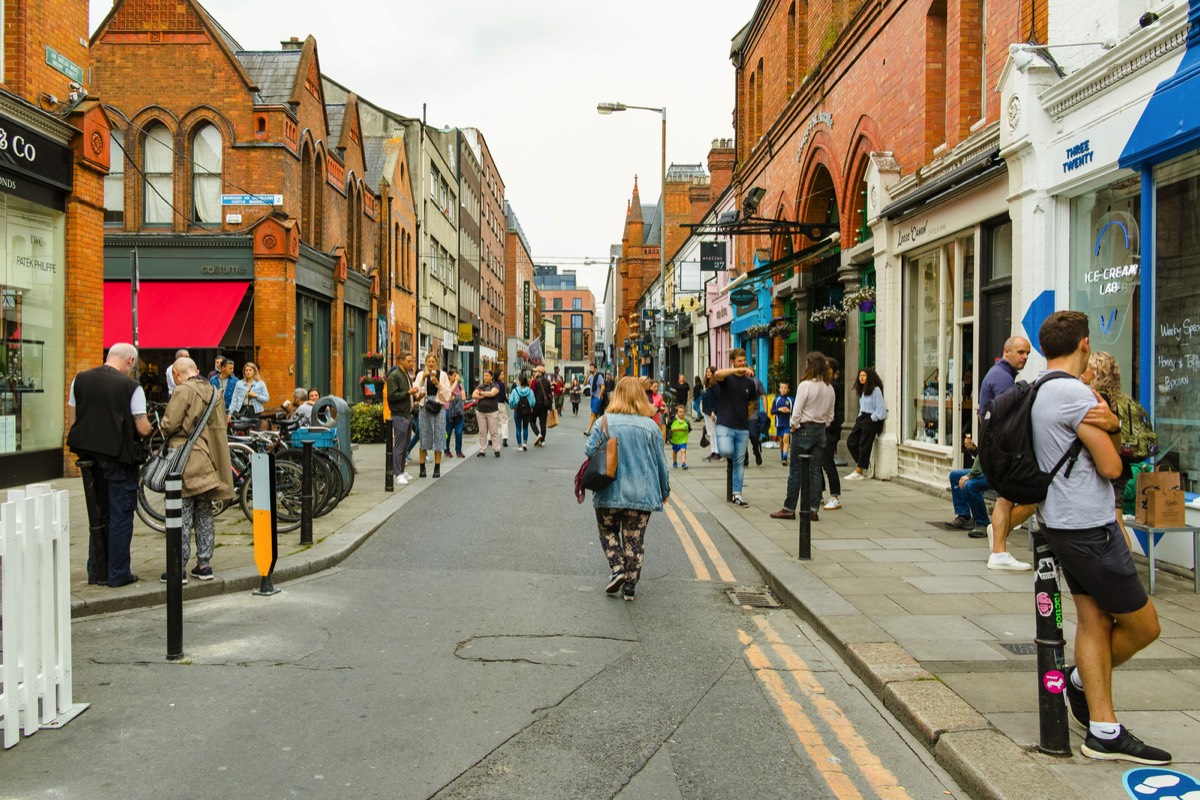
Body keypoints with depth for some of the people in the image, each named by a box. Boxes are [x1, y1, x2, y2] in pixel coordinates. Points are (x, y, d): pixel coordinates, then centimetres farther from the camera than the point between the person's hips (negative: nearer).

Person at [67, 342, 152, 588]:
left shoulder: (79, 380, 4)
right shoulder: (131, 386, -13)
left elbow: (71, 421, 9)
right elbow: (143, 429, -12)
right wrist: (148, 427, 9)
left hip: (89, 456, 6)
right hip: (120, 457, -5)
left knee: (98, 515, 17)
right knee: (120, 516, 4)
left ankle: (96, 572, 23)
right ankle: (118, 574, 9)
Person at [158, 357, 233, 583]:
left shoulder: (183, 391, -11)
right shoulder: (214, 392, 12)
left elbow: (169, 425, -14)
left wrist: (161, 429, 6)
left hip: (186, 463, -7)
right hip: (208, 463, 7)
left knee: (182, 517, -2)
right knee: (205, 515, 12)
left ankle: (178, 568, 2)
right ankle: (204, 564, 16)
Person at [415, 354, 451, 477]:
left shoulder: (442, 375, 4)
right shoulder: (420, 374, 7)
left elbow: (447, 394, 1)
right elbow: (416, 391, -4)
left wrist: (438, 384, -12)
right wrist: (423, 378, -13)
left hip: (438, 408, 0)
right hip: (424, 407, 0)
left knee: (438, 435, 0)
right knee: (424, 435, 3)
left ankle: (437, 468, 6)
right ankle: (422, 468, 9)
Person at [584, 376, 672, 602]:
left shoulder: (604, 422, -7)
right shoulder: (650, 426, -3)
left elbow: (589, 452, -6)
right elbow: (661, 463, 3)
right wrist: (665, 490, 16)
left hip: (610, 493, -1)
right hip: (642, 494, 1)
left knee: (608, 532, 20)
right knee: (634, 540, 10)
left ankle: (617, 569, 1)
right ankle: (629, 587, 12)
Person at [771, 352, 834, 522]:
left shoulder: (805, 385, -14)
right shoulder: (829, 388, 5)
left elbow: (797, 410, -15)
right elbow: (830, 415, 11)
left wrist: (794, 425, 0)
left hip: (804, 430, -6)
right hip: (820, 430, 6)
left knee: (796, 470, 1)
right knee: (815, 470, 7)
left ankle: (789, 509, 5)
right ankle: (813, 509, 8)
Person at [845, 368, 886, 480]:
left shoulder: (875, 390, -10)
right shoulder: (863, 391, 17)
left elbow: (880, 408, -14)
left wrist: (871, 419, -13)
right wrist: (860, 418, 8)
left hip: (872, 420, -9)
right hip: (862, 418, 9)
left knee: (864, 445, -6)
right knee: (850, 442, 1)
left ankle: (859, 472, -1)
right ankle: (863, 466, 11)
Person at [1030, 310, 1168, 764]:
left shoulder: (1037, 392, 12)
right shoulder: (1075, 393, -18)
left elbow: (1112, 448, 12)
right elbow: (1111, 466, -14)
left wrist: (1111, 426, -9)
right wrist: (1106, 433, 4)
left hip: (1062, 523, 10)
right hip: (1088, 527, -10)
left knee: (1094, 620, 11)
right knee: (1144, 626, 4)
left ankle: (1103, 733, 16)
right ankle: (1082, 680, 23)